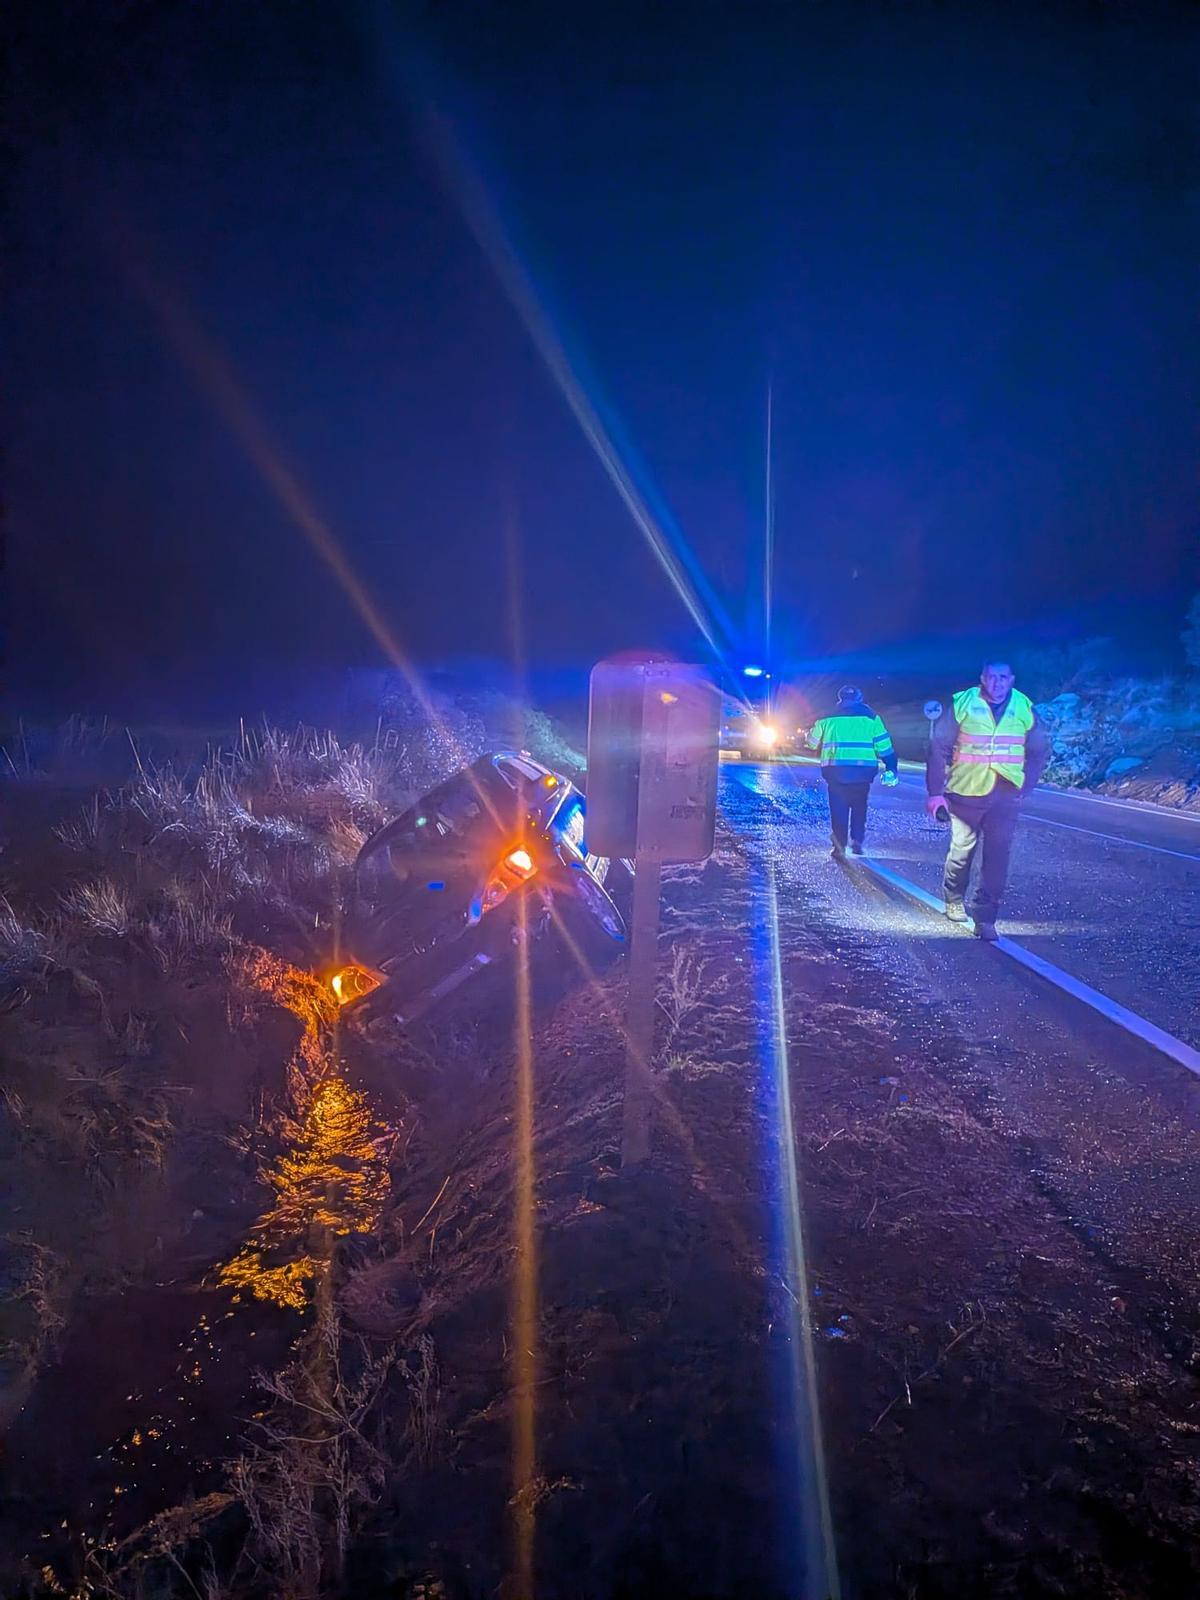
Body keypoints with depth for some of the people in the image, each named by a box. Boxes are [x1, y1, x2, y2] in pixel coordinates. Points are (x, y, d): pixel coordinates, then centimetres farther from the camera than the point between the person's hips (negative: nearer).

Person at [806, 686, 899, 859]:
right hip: (863, 771, 0)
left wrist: (808, 735, 41)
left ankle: (839, 848, 4)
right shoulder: (871, 718, 6)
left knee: (838, 809, 8)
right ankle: (856, 841, 7)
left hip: (835, 771, 0)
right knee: (859, 807, 18)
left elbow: (812, 742, 18)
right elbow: (884, 746, 2)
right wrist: (891, 770, 7)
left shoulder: (827, 718, 7)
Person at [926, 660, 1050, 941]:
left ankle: (985, 918, 3)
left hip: (1005, 797, 1)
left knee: (997, 857, -3)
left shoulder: (1025, 708, 2)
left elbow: (1039, 752, 14)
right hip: (966, 793, -1)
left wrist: (1024, 787, 5)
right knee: (962, 848, 7)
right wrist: (935, 791, -5)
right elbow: (938, 748, -2)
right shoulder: (962, 704, -4)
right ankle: (954, 900, 31)